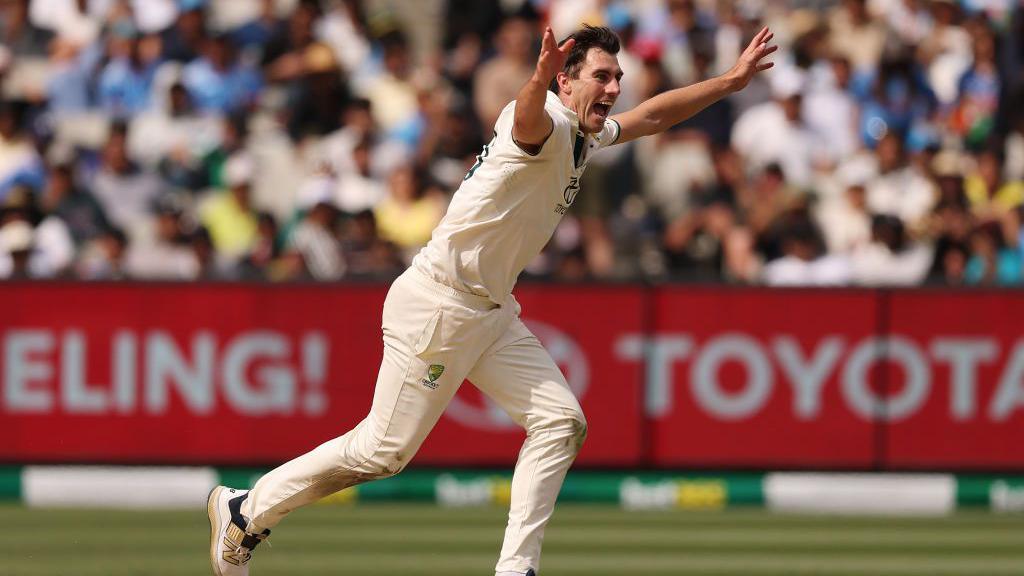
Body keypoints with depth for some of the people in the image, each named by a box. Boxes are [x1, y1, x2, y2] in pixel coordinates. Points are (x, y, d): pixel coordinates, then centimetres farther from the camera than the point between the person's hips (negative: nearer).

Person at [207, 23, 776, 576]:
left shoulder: (588, 135, 11)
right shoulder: (548, 124, -19)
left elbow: (652, 115, 28)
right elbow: (529, 119, -44)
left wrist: (732, 80, 25)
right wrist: (539, 81, -67)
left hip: (492, 313, 10)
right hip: (436, 306, -10)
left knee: (560, 421, -2)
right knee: (385, 449, -8)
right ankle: (245, 511, 7)